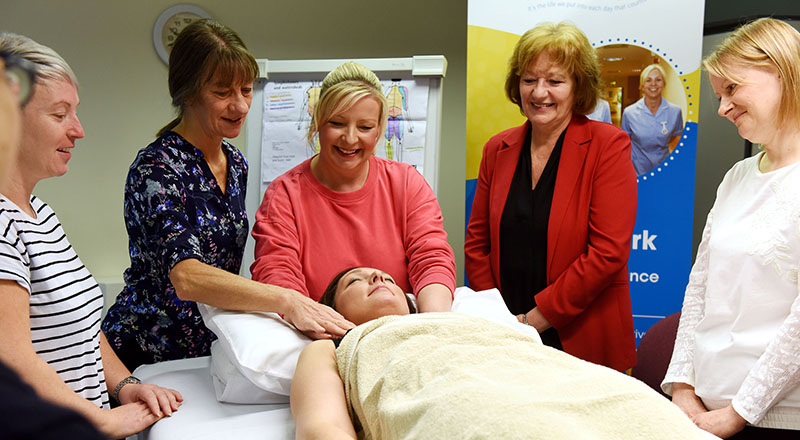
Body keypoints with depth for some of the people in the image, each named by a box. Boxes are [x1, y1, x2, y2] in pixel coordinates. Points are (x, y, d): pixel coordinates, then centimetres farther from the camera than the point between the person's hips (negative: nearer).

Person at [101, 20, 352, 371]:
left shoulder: (236, 164, 7)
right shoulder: (156, 168, -17)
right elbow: (187, 278, -31)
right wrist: (285, 301, -39)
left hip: (209, 349, 7)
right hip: (147, 353, -6)